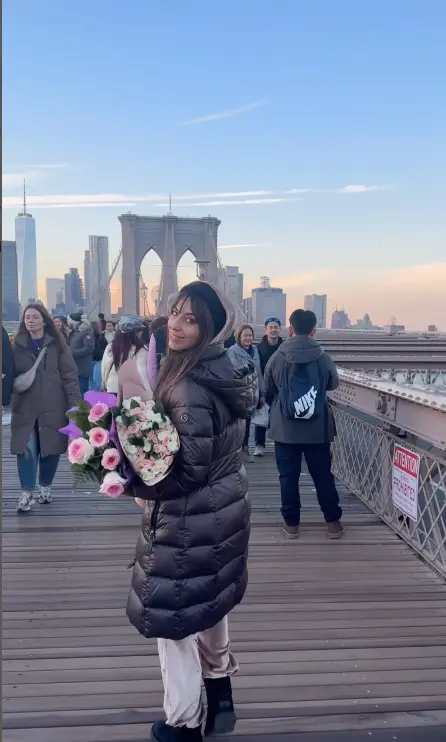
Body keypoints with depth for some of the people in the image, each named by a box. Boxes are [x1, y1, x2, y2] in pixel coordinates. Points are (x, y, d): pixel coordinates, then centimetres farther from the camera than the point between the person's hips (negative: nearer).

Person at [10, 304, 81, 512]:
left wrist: (75, 404, -9)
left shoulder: (56, 344, 0)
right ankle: (27, 492, 5)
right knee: (26, 449, -7)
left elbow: (70, 376, -2)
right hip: (24, 407, 1)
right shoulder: (17, 345, 5)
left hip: (53, 407, -1)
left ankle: (45, 486, 28)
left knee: (51, 448, 7)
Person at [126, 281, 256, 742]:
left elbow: (189, 472, -26)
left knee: (170, 616, 11)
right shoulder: (224, 372, 1)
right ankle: (219, 694, 49)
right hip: (222, 509, 10)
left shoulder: (189, 388, -28)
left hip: (191, 521, -9)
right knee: (207, 601, 28)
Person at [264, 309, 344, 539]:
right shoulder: (323, 358, -8)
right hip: (317, 428, 0)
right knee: (323, 475, 11)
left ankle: (291, 523, 15)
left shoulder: (277, 358, -6)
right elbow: (334, 384, 12)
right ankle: (333, 521, 18)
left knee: (288, 476, 9)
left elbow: (268, 392, 8)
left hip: (285, 428, 0)